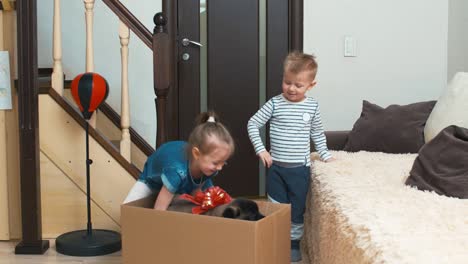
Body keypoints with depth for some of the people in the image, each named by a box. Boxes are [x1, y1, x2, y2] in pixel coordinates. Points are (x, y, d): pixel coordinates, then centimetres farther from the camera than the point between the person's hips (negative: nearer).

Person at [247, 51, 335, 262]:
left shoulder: (312, 107, -1)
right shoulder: (274, 104, -7)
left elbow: (317, 133, 13)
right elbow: (253, 124, -3)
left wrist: (325, 155, 10)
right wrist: (261, 150, -10)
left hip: (300, 168, 1)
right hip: (276, 167, -1)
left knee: (297, 210, 10)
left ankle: (294, 243, 28)